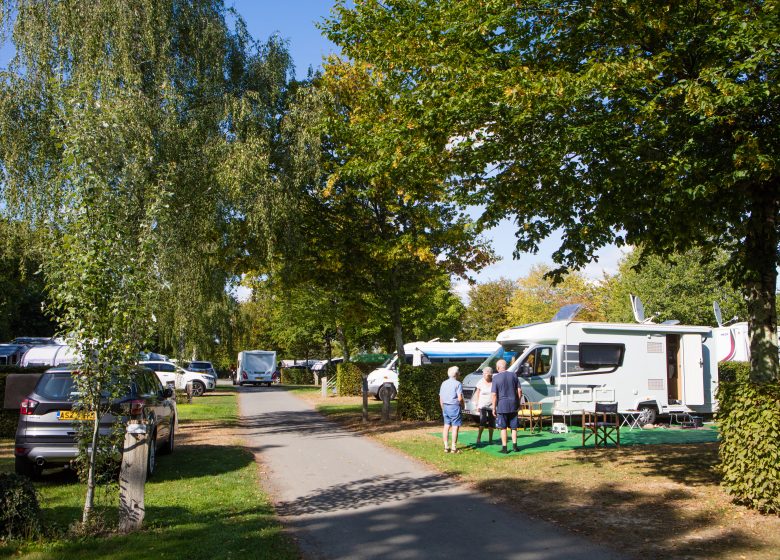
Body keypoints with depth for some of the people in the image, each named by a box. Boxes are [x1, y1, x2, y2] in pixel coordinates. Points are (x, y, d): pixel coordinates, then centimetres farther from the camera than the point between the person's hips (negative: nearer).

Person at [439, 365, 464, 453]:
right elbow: (460, 398, -16)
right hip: (454, 407, -7)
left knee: (446, 426, 12)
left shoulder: (444, 383, 10)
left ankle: (446, 447, 14)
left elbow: (440, 398, 14)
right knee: (455, 427, -2)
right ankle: (453, 448, -2)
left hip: (445, 406, 7)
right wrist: (462, 403, 4)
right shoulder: (457, 384, -10)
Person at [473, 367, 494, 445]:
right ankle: (478, 438, -16)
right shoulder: (480, 382, -3)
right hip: (483, 405, -2)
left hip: (492, 406, 2)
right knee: (483, 421, -19)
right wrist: (477, 405, 1)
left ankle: (490, 439, 19)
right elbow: (477, 393, 7)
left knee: (491, 423, 7)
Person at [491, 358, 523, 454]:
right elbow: (519, 391, 3)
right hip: (513, 404, 3)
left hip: (502, 405, -3)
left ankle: (504, 447, 6)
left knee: (503, 428, 4)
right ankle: (514, 446, 13)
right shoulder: (513, 375, 3)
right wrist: (518, 403, 13)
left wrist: (494, 408, -4)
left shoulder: (496, 378, -8)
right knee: (514, 427, 13)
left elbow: (494, 395, -11)